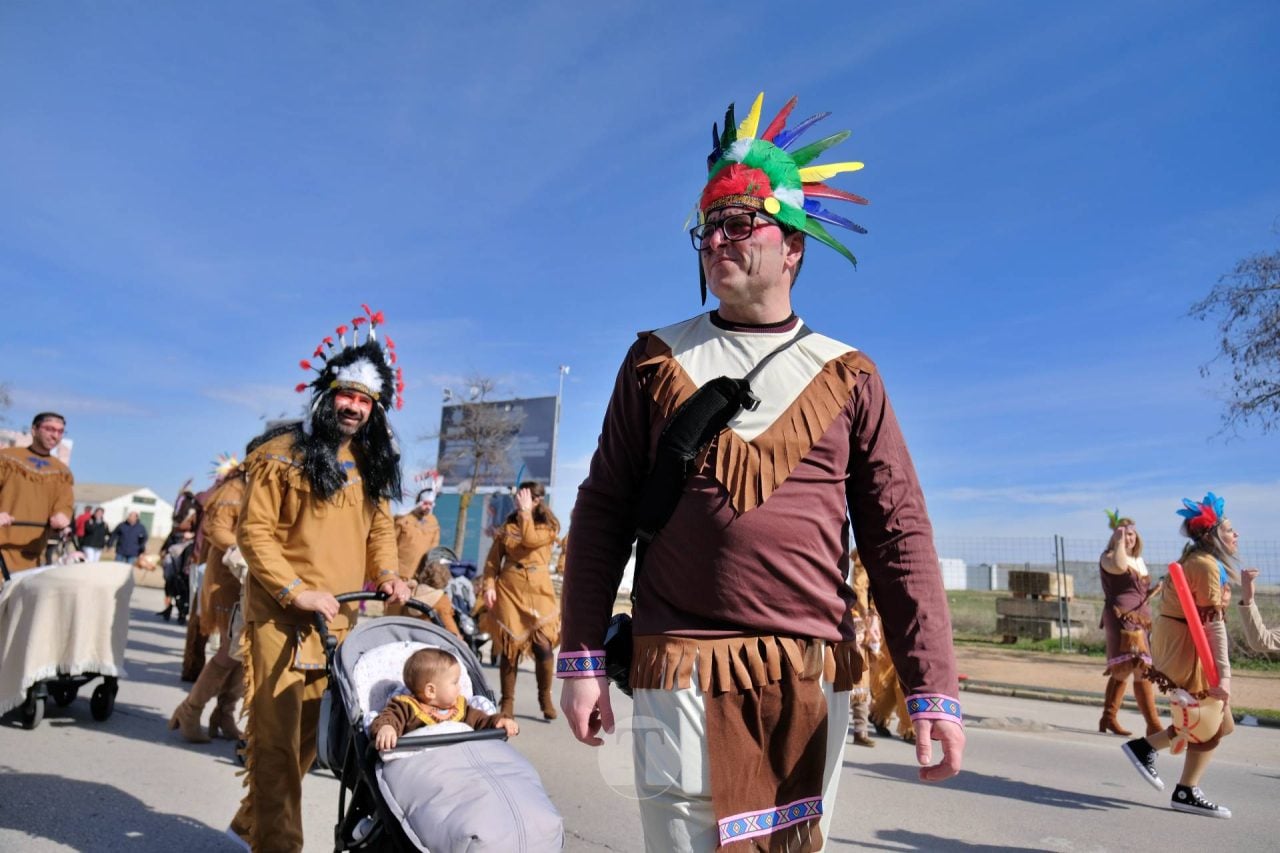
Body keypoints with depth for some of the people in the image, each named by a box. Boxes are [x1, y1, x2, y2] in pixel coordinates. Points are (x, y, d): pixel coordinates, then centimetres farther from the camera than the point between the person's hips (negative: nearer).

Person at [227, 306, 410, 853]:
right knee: (277, 739, 0)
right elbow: (253, 533, -9)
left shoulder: (370, 465, 12)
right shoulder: (281, 457, -6)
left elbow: (381, 528, 14)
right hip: (282, 620, -6)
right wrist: (297, 591, -18)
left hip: (339, 622, 6)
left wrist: (386, 574, -5)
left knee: (308, 737, 16)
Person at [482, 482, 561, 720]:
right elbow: (493, 559, 7)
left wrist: (526, 512, -10)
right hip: (508, 589, 2)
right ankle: (507, 701, 14)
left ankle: (545, 697, 11)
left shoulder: (549, 526, 2)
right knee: (509, 646, 2)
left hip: (538, 590, -2)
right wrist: (489, 586, -5)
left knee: (543, 645, -10)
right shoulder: (508, 524, 11)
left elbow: (530, 540, -19)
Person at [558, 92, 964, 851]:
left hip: (814, 682, 1)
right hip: (682, 679, -1)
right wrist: (582, 659, 0)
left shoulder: (846, 376, 6)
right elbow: (603, 511, 4)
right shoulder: (657, 360, 6)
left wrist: (934, 687, -6)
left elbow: (900, 534, 2)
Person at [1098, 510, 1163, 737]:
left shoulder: (1140, 561, 20)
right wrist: (1118, 541, -20)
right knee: (1142, 670, -17)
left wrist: (1155, 591, 13)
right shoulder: (1109, 557, -5)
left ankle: (1109, 718, 20)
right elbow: (1119, 566, -31)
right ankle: (1153, 725, -17)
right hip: (1122, 618, -9)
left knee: (1122, 670, 12)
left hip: (1141, 620, 9)